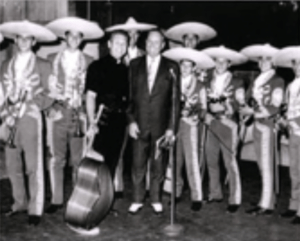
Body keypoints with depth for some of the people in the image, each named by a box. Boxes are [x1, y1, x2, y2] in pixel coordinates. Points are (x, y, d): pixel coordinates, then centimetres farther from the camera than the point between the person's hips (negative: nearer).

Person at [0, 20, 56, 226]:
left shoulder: (43, 66, 3)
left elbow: (49, 96, -1)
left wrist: (27, 106, -12)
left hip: (30, 119, -4)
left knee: (33, 166, -5)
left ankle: (35, 209, 4)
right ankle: (20, 203, 24)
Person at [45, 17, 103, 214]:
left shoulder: (89, 62, 8)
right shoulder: (53, 59, 11)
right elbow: (47, 85, 12)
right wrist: (54, 98, -1)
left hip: (79, 114, -1)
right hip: (58, 113, 1)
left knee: (79, 159, 1)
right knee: (56, 158, 2)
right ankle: (57, 200, 11)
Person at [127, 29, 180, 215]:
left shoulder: (171, 67, 2)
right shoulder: (135, 65, 7)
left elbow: (175, 99, 0)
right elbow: (130, 94, 6)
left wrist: (171, 127, -5)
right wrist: (131, 120, -3)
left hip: (161, 125, -1)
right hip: (140, 124, 1)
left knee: (158, 165, 8)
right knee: (138, 164, 6)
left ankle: (156, 200, 22)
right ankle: (137, 200, 19)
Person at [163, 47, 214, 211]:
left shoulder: (199, 87, 4)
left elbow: (203, 110, 2)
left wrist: (195, 110, -18)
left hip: (189, 125, -3)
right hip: (172, 124, 3)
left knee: (192, 161, -5)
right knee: (174, 161, 3)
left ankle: (196, 197, 2)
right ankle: (176, 193, 16)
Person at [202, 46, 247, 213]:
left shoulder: (236, 84, 1)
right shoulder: (209, 82, 12)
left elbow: (239, 104, -7)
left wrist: (223, 106, -19)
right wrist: (207, 114, -6)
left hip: (227, 125, -4)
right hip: (211, 124, 5)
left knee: (230, 162, -5)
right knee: (211, 161, 9)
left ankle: (234, 200, 2)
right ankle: (215, 194, 22)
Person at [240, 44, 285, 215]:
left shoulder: (277, 81, -7)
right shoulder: (257, 81, 15)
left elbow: (274, 108, -13)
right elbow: (250, 101, 13)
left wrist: (253, 111, -13)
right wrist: (247, 109, -7)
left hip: (268, 126, -7)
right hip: (257, 125, 7)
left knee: (266, 165, -3)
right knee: (263, 165, 10)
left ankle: (266, 204, 3)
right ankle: (270, 201, 19)